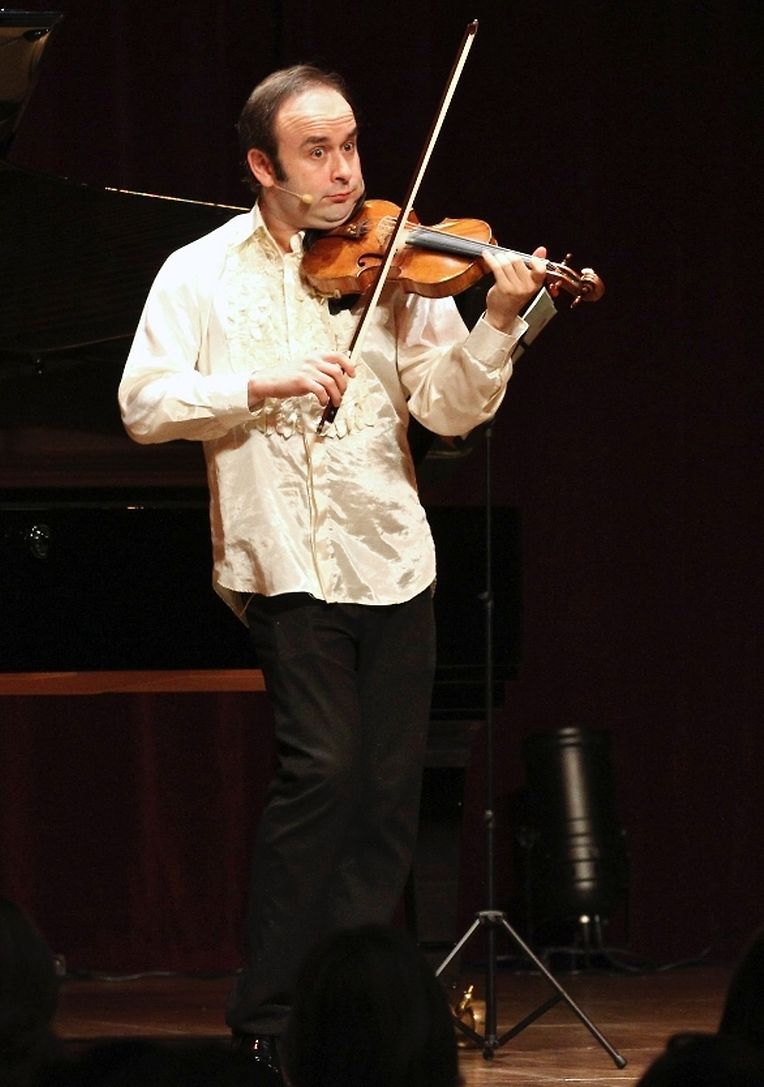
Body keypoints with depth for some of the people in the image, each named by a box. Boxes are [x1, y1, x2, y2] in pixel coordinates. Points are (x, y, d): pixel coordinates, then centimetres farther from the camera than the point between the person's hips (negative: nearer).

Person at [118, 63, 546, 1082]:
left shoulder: (390, 266, 7)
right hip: (286, 562, -3)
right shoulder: (203, 274, 4)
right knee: (321, 768, -14)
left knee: (387, 791, 3)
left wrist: (498, 321, -17)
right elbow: (145, 404, -6)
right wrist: (264, 383, -18)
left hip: (392, 562, 4)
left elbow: (450, 409, 0)